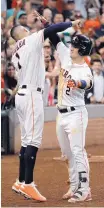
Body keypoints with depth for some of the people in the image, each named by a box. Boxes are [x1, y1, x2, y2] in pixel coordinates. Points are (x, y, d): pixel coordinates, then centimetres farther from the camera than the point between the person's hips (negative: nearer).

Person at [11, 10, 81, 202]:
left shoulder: (15, 53, 19)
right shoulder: (30, 40, -3)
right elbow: (53, 29, -13)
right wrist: (72, 23, 0)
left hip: (21, 95, 9)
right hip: (31, 95, -9)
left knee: (27, 140, 13)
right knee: (33, 140, -12)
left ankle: (21, 182, 15)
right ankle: (28, 184, -16)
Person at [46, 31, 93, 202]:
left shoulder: (84, 70, -20)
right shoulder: (66, 57, 3)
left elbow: (88, 83, -43)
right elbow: (56, 40, 14)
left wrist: (78, 83, -64)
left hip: (75, 114, -9)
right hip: (61, 114, 9)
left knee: (77, 151, -12)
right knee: (68, 153, 13)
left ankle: (84, 190, -13)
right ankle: (74, 187, 20)